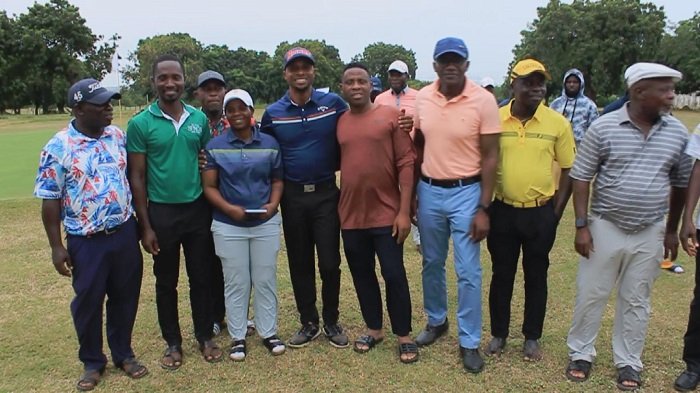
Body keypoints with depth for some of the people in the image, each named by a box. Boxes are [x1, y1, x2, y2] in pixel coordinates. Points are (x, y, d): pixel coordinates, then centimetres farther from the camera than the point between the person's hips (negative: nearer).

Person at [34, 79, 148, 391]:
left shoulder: (118, 136, 1)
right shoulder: (58, 148, -11)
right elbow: (50, 200, -7)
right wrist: (56, 246, -7)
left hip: (125, 233, 3)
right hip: (86, 241, -3)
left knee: (125, 296, 14)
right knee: (88, 301, 11)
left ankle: (124, 354, 33)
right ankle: (92, 362, 31)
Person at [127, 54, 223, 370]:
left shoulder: (199, 119, 2)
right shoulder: (140, 124, -6)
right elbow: (136, 176, -5)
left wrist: (214, 209, 6)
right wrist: (145, 225, -7)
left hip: (197, 210, 2)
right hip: (161, 213, -2)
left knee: (201, 277, 11)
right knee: (166, 281, 12)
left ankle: (205, 337, 29)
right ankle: (173, 342, 28)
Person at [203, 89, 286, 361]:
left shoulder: (269, 143, 3)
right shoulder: (215, 146, -2)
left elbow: (277, 179, 8)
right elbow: (209, 186, -2)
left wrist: (273, 204, -10)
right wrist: (229, 208, -17)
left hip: (266, 223, 1)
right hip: (228, 226, -1)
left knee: (265, 280, 10)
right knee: (236, 283, 8)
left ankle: (269, 333, 25)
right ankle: (237, 337, 23)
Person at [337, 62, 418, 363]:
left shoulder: (391, 115, -5)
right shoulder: (338, 122, 6)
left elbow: (406, 163, -8)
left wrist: (404, 211, -12)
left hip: (387, 213, -4)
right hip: (351, 214, 4)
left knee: (394, 276, 3)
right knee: (362, 275, 14)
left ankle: (404, 336, 21)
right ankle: (374, 329, 32)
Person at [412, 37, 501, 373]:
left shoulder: (483, 100, -11)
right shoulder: (422, 98, 0)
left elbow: (490, 157, -9)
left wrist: (483, 208, -12)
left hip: (466, 193, -4)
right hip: (429, 191, 4)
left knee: (468, 272, 2)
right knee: (431, 264, 17)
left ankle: (469, 341, 18)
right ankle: (436, 321, 39)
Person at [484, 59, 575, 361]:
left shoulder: (557, 123, -5)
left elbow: (569, 170, 3)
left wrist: (556, 212, -1)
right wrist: (485, 206, 1)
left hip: (540, 213, 0)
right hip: (503, 211, 0)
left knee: (536, 277, 13)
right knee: (501, 275, 12)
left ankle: (532, 337, 30)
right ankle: (498, 333, 29)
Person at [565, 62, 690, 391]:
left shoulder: (678, 132, 0)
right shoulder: (604, 127, -10)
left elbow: (680, 183, 10)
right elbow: (581, 177, -6)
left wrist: (672, 229, 11)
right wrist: (582, 225, -10)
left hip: (650, 232, 3)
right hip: (605, 226, -2)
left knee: (636, 301, 13)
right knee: (590, 294, 8)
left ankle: (628, 362, 29)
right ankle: (581, 353, 27)